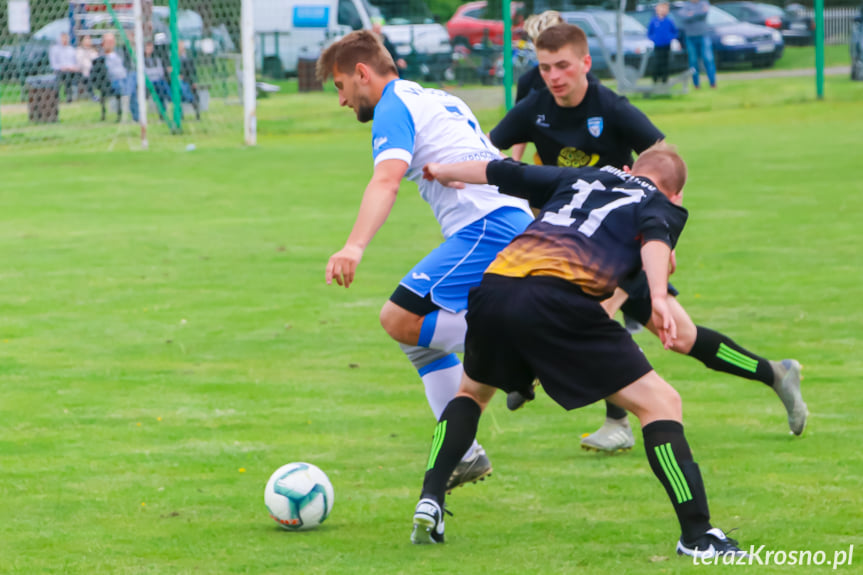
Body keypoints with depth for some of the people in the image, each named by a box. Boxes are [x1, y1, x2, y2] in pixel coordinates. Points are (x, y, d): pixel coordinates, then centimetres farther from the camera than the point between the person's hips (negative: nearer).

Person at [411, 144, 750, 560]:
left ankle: (429, 501, 21)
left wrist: (442, 172, 54)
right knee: (659, 402, 4)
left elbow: (502, 172, 37)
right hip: (559, 299, -5)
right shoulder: (664, 207, 19)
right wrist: (659, 297, -20)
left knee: (472, 391, 34)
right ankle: (696, 534, -4)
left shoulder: (581, 178, 32)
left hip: (493, 288, 5)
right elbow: (655, 238, -4)